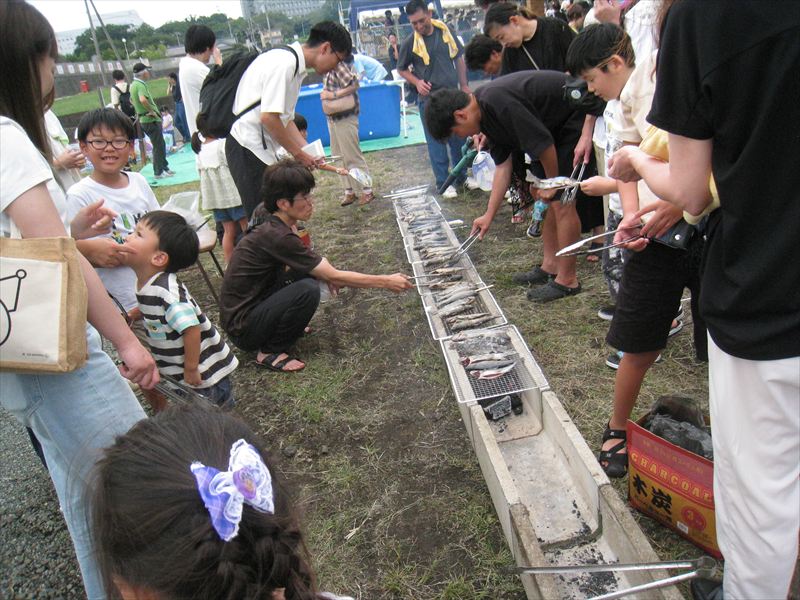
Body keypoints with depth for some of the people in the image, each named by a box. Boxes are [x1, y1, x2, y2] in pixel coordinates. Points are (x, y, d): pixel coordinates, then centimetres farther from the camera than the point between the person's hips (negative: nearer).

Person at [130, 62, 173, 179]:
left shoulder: (133, 85, 13)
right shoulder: (141, 85, -18)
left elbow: (132, 100, 29)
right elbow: (143, 99, -36)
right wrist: (151, 111, -23)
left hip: (144, 119, 9)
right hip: (151, 120, -9)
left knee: (160, 145, 18)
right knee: (158, 146, -3)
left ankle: (164, 167, 26)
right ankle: (158, 172, 2)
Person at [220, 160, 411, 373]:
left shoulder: (273, 227, 2)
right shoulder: (276, 236, -25)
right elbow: (334, 277, -22)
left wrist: (324, 273, -3)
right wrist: (386, 281, -16)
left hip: (256, 305, 8)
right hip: (243, 329, -8)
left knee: (310, 272, 1)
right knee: (307, 290, -26)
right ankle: (269, 353, -9)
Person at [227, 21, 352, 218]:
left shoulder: (295, 65, 14)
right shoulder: (284, 63, -17)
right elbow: (269, 117, -22)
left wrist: (307, 150, 9)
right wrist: (298, 153, -12)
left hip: (262, 148, 10)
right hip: (249, 148, -10)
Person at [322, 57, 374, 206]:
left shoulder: (339, 65, -16)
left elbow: (353, 85, -25)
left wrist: (333, 95, -21)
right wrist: (326, 93, -2)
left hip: (345, 119, -9)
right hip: (333, 118, 9)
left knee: (353, 156, -3)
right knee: (340, 156, 13)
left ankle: (367, 191, 7)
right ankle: (349, 191, 21)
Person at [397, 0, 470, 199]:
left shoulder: (445, 32, 1)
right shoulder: (410, 43, -6)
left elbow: (459, 58, 13)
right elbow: (401, 69, 6)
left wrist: (464, 85, 10)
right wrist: (417, 82, -11)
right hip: (429, 99, -3)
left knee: (460, 138, 11)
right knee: (436, 142, 2)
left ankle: (461, 176, 27)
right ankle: (443, 182, 12)